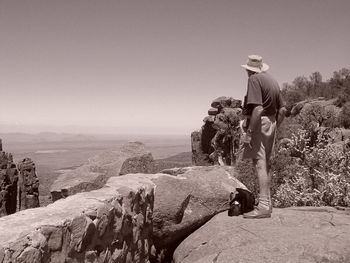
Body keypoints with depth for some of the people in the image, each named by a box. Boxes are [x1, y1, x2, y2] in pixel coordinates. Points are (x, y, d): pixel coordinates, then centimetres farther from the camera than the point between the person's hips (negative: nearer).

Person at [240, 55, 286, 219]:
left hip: (258, 125, -9)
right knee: (265, 165, 15)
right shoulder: (273, 80, 15)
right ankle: (267, 202, 24)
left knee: (259, 164, -9)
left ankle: (263, 206, -10)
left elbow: (258, 109, -23)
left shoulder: (254, 79, -11)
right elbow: (282, 109, 16)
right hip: (270, 124, 9)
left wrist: (249, 132, -21)